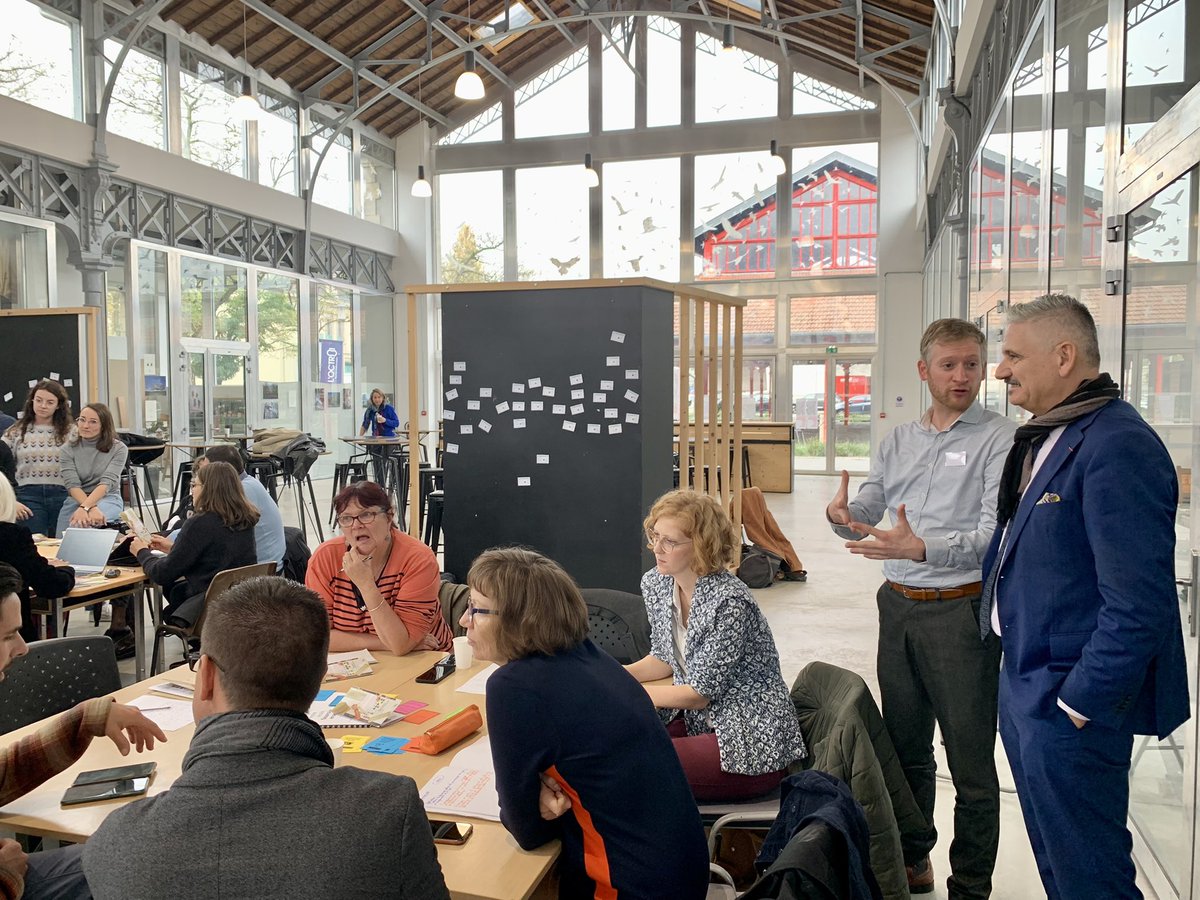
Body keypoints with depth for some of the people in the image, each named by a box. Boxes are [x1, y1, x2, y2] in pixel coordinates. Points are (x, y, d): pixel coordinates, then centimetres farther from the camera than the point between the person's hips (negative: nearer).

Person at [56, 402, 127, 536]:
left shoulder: (118, 449, -2)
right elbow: (72, 484, -9)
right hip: (75, 500, 2)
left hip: (108, 499, -2)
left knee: (80, 523, -31)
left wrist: (85, 507, -29)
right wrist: (91, 509, -26)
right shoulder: (68, 448, 2)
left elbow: (107, 482, -13)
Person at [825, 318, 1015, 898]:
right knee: (904, 747, 19)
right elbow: (864, 515, 8)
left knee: (971, 761, 6)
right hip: (898, 606, 6)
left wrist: (923, 548, -32)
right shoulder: (897, 441, 11)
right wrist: (842, 515, -16)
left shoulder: (999, 440, -8)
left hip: (961, 610, -6)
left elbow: (995, 533, -18)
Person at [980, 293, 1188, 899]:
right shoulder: (1044, 437, 10)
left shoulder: (1118, 447, -22)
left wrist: (1081, 703, -20)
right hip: (1024, 685, 10)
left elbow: (1140, 601, -25)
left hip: (1070, 704, -9)